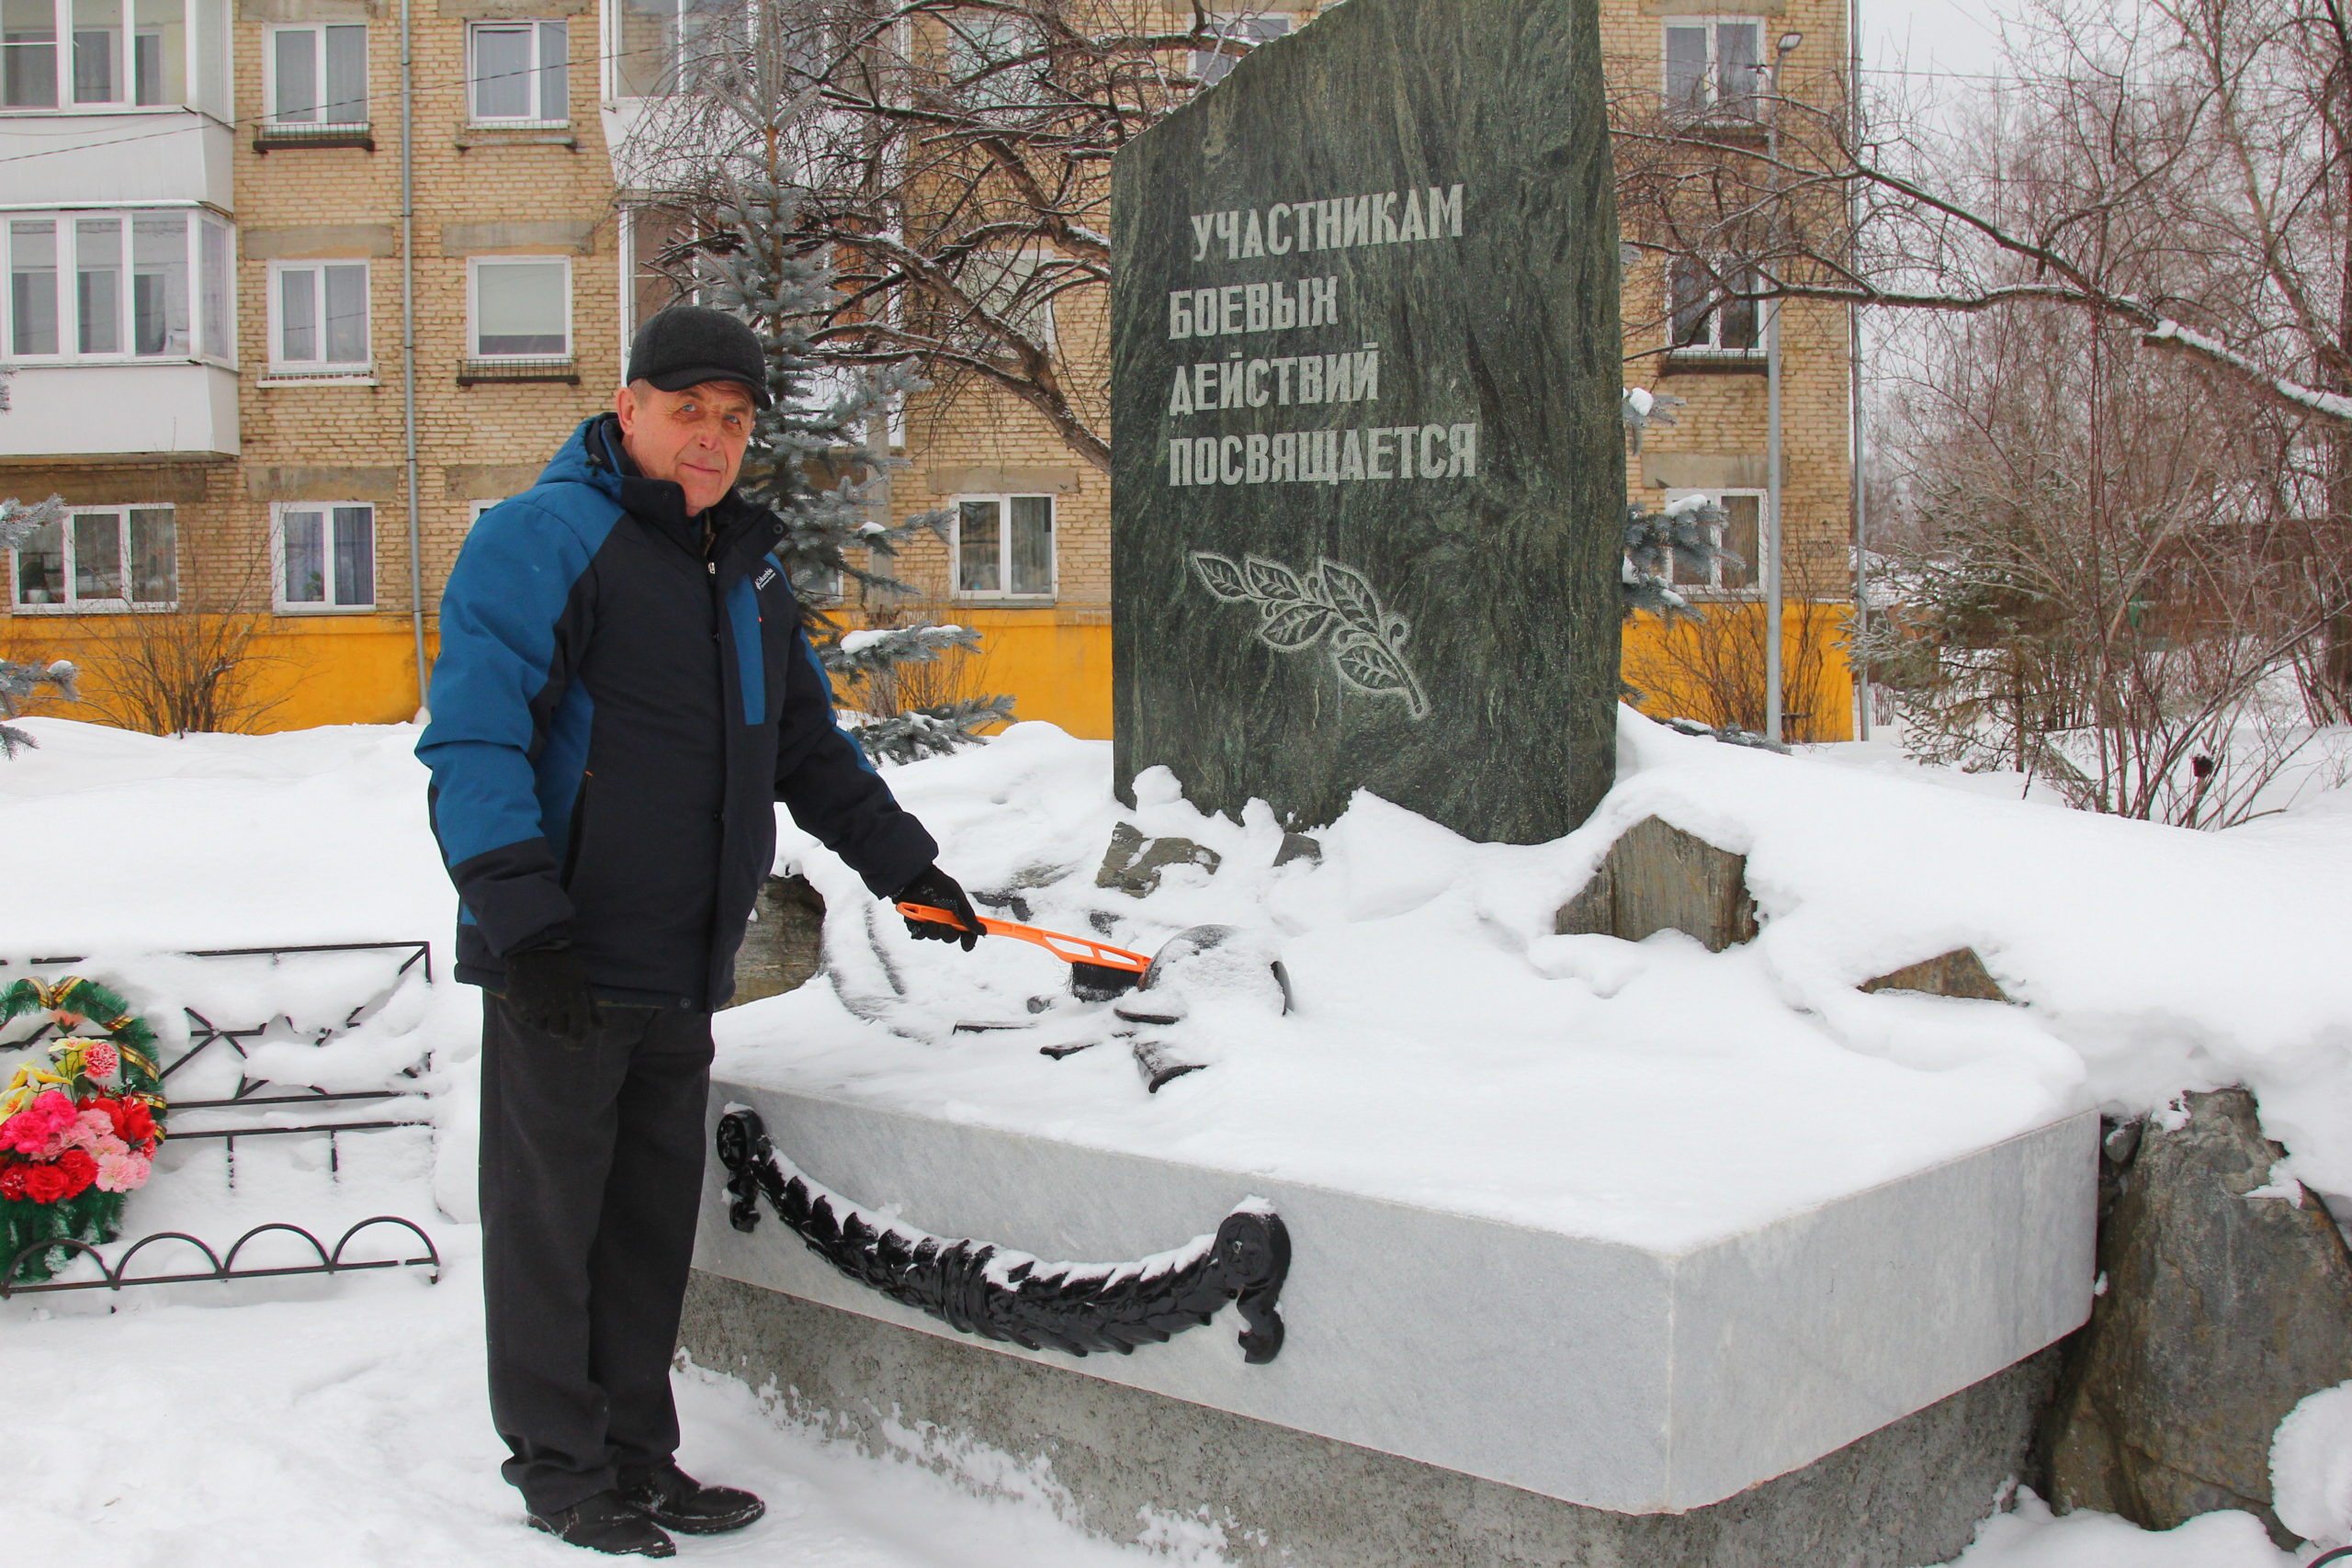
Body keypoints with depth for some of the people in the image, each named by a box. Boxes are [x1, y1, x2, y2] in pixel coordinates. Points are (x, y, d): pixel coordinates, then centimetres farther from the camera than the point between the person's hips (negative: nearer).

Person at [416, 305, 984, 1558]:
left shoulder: (750, 570, 17)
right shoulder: (544, 537, -8)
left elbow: (808, 746, 29)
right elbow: (473, 739, -16)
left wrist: (903, 864, 26)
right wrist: (524, 922, -23)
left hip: (683, 973, 7)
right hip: (563, 969, -7)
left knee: (653, 1222, 13)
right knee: (549, 1217, 4)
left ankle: (636, 1454, 25)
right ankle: (557, 1465, 18)